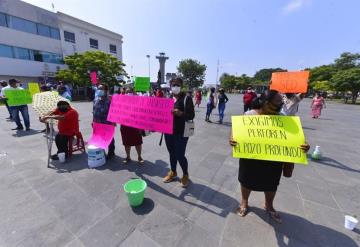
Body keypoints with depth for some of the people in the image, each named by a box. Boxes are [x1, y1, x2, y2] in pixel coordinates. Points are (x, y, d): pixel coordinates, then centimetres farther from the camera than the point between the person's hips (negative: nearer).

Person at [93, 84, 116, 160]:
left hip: (108, 124, -7)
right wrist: (93, 121, 15)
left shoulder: (109, 101, -15)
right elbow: (94, 112, 15)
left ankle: (111, 153, 26)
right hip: (98, 124, 7)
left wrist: (113, 122, -18)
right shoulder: (96, 101, 8)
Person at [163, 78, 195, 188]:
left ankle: (185, 174, 27)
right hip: (168, 131, 5)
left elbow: (191, 115, -13)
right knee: (172, 153, 17)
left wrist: (180, 113, -30)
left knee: (180, 155, -1)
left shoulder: (187, 98, -6)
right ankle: (172, 172, 39)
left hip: (181, 132, -5)